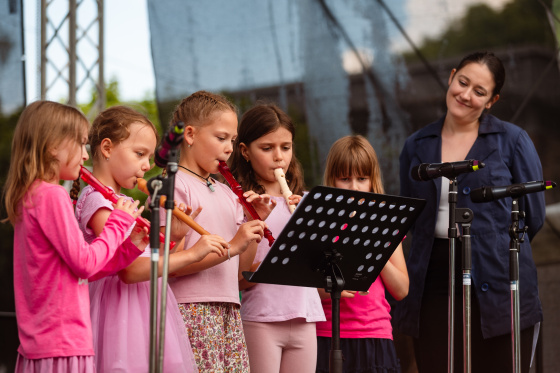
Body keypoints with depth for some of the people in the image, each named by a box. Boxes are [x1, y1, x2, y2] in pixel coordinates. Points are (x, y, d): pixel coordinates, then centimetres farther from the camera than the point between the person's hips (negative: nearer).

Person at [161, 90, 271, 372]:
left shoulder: (227, 194, 18)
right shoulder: (173, 186, -5)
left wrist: (257, 223, 3)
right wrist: (231, 246, -19)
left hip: (230, 313, 7)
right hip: (191, 311, -7)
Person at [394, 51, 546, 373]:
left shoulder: (512, 140, 2)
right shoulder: (417, 147, 11)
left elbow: (533, 215, 4)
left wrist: (495, 249, 8)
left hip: (497, 284, -3)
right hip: (434, 283, 3)